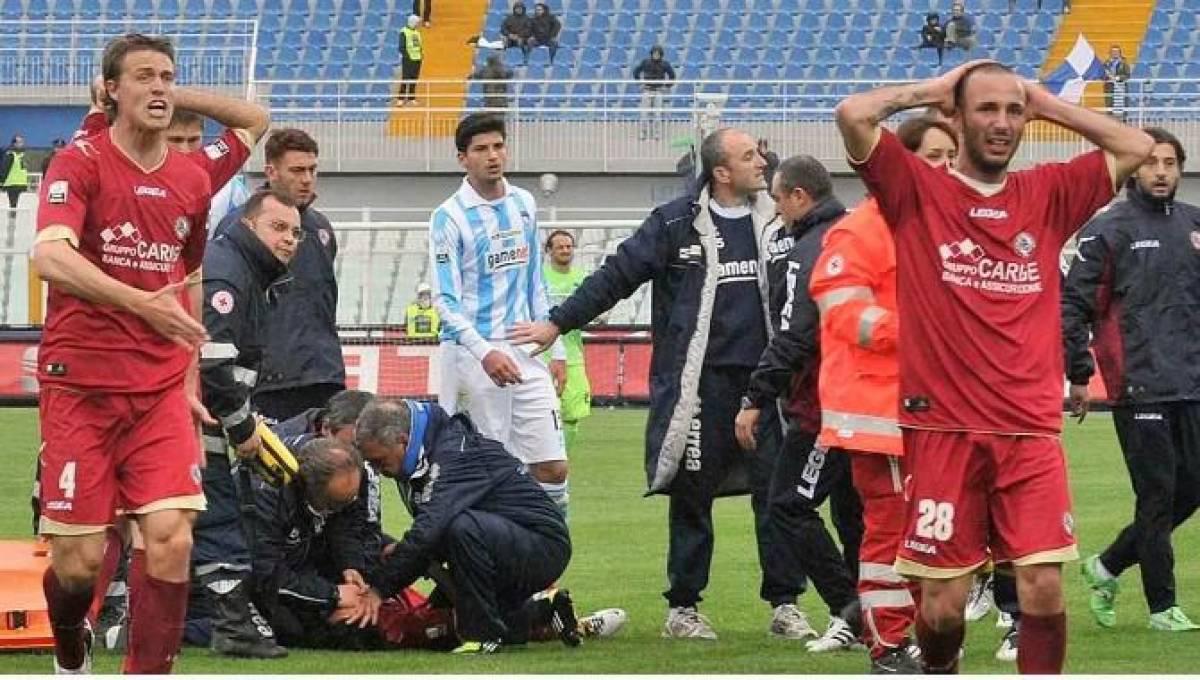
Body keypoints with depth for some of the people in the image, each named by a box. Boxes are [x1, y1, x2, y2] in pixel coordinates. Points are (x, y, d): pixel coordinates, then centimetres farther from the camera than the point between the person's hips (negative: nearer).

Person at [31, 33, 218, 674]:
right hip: (80, 385, -4)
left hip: (161, 390, 4)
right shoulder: (80, 163, -6)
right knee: (81, 558, -2)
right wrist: (142, 302, -32)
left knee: (171, 536, -13)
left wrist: (189, 383, 19)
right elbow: (49, 255, -23)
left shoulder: (192, 181, 10)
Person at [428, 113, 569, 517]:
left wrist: (556, 349, 16)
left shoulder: (524, 204, 11)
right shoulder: (450, 217, -6)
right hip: (470, 355, -5)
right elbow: (446, 300, -11)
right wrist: (484, 352, -25)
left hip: (524, 351, 5)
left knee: (553, 468, -1)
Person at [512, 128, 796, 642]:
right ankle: (682, 609, 12)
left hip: (763, 379, 3)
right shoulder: (676, 223, -2)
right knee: (692, 495, 3)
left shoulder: (774, 219, 9)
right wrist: (557, 324, -1)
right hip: (700, 383, -3)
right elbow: (617, 275, 1)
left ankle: (783, 604, 7)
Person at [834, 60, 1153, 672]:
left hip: (1031, 429, 2)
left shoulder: (1048, 195, 11)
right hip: (943, 429, -2)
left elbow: (1136, 148, 10)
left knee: (1043, 588, -8)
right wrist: (933, 90, 3)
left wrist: (1044, 103, 10)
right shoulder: (918, 192, 1)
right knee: (943, 602, 2)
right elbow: (854, 115, -11)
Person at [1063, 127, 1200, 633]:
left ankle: (1107, 567, 23)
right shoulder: (1109, 229, -4)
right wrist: (1078, 375, -8)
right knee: (1158, 494, -4)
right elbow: (1073, 302, -6)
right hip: (1139, 386, -6)